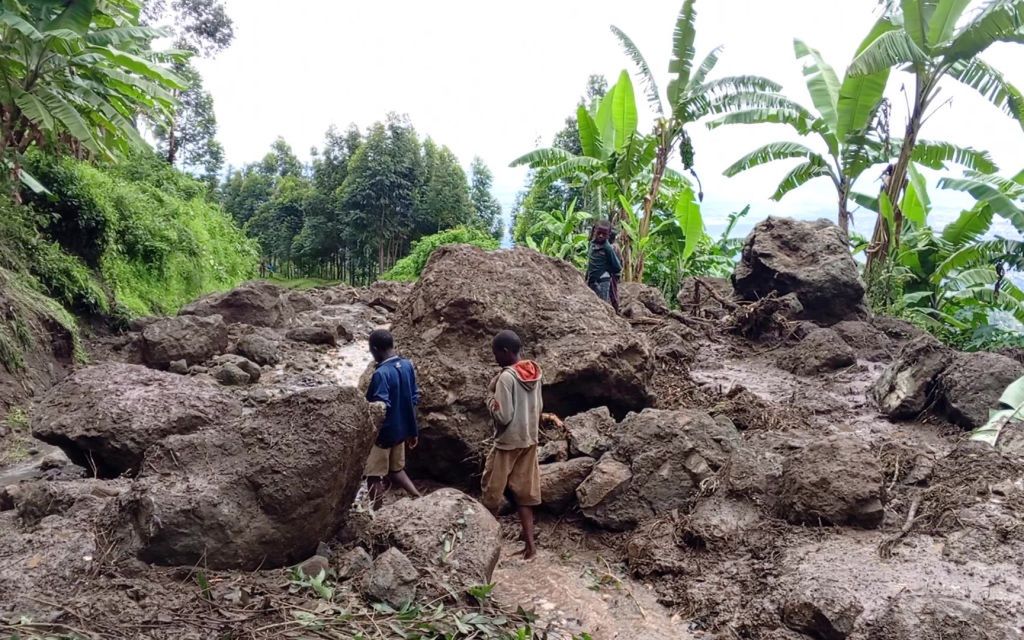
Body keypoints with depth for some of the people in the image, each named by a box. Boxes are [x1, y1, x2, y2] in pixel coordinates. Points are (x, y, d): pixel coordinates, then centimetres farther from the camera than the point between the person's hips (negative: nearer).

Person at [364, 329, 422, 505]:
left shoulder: (381, 373, -24)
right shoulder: (408, 366, 0)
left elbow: (380, 408, -26)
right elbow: (414, 399, 6)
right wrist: (413, 431, 15)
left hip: (383, 433, -8)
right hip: (401, 430, 8)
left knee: (374, 477, 7)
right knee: (396, 470, 23)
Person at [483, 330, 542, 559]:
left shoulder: (506, 377, -21)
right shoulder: (534, 372, 3)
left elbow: (503, 416, -22)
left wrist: (491, 397, -8)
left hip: (509, 442, -7)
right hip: (530, 439, 7)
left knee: (492, 489, 11)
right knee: (523, 491, 11)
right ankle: (529, 542, 9)